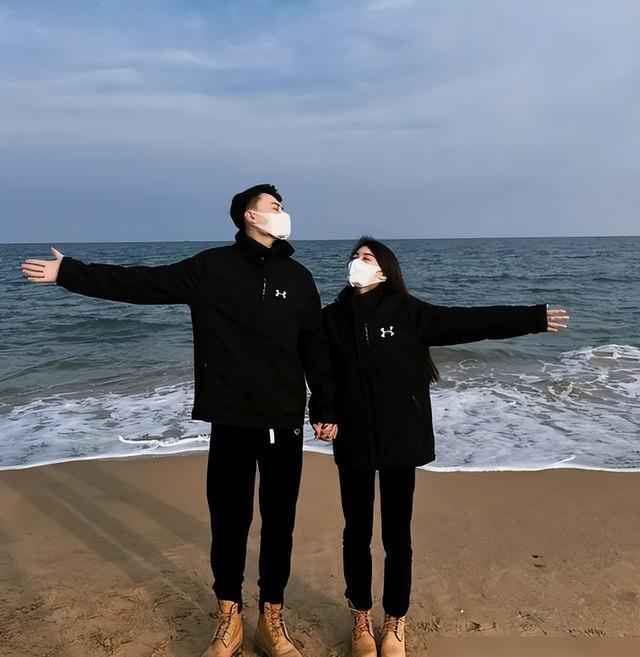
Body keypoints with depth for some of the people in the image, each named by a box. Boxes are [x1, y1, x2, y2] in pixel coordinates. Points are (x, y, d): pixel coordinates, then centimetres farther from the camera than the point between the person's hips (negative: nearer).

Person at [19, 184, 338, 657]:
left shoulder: (298, 277, 6)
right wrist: (68, 273, -3)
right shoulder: (212, 267, -1)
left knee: (279, 522, 10)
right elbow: (138, 283, 0)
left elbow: (316, 348, 8)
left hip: (285, 423, 2)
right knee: (229, 521, 9)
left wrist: (325, 409, 9)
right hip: (231, 421, -1)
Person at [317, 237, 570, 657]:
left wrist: (533, 318, -10)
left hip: (400, 439, -1)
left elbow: (469, 321, -7)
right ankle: (361, 620, 32)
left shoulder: (408, 312, -4)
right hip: (354, 441, 2)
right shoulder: (333, 317, 2)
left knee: (397, 536, 8)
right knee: (357, 532, 12)